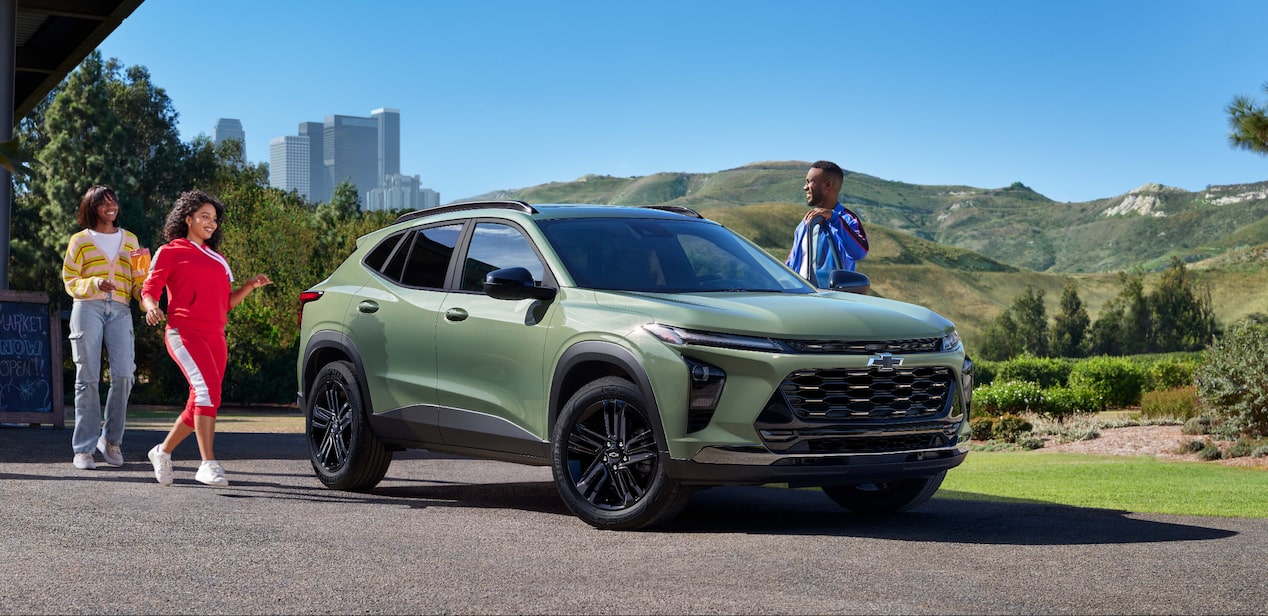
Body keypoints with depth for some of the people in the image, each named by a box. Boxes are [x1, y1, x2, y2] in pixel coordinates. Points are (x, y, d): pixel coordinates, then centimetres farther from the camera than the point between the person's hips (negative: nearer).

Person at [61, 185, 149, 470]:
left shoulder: (130, 239, 20)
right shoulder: (80, 240, 12)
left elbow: (137, 278, 17)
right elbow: (70, 281, 8)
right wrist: (95, 284, -11)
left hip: (120, 311, 2)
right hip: (87, 309, -2)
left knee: (124, 374, -14)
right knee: (88, 378, -6)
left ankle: (112, 439, 4)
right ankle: (83, 449, -3)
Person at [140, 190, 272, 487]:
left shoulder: (218, 260, 25)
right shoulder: (169, 252, 8)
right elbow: (149, 291, 3)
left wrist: (251, 285, 8)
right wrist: (151, 307, -19)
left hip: (215, 337, 7)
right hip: (184, 332, -7)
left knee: (200, 405, 7)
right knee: (208, 388, -26)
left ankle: (163, 451, 28)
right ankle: (208, 464, -31)